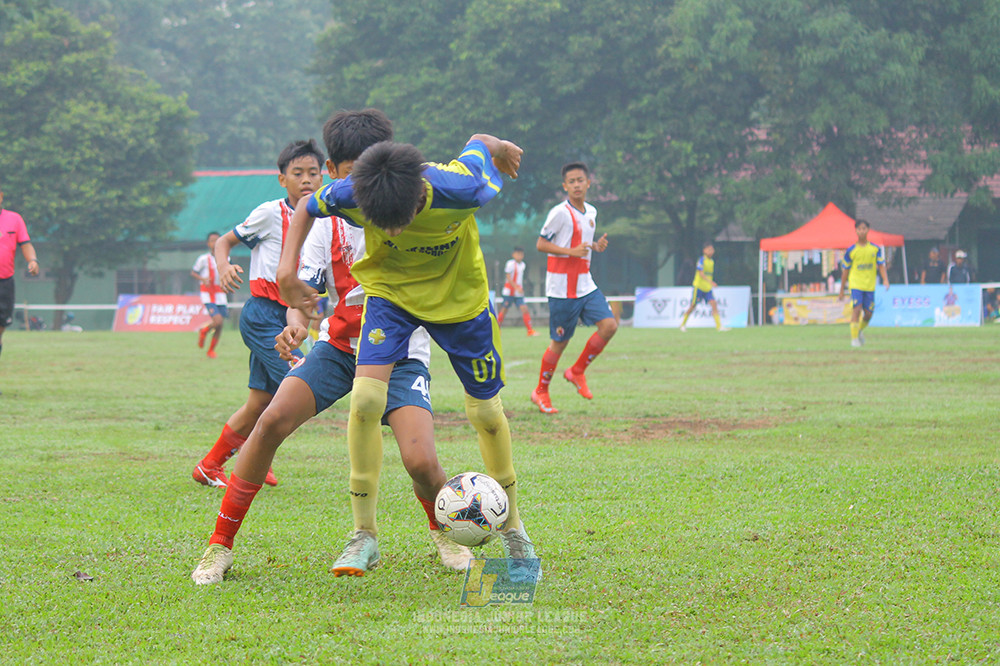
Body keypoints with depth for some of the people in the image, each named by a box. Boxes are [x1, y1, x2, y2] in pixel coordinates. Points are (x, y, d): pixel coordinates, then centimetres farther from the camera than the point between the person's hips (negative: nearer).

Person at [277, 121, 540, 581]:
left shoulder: (462, 189, -35)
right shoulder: (349, 195, -31)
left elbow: (479, 143, -12)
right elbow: (307, 209, -7)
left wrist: (501, 148, 11)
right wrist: (287, 267, -19)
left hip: (460, 294, 0)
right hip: (389, 291, 0)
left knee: (485, 412, 7)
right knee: (365, 399, -20)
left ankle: (513, 530, 29)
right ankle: (364, 535, -7)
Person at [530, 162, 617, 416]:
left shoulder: (591, 212, 11)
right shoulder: (560, 213, -12)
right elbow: (541, 244, -11)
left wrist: (596, 245, 3)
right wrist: (571, 251, -22)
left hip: (585, 285, 7)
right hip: (562, 287, -7)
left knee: (609, 325, -9)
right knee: (560, 341, -1)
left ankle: (577, 371, 11)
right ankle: (541, 392, 18)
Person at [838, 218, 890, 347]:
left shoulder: (875, 249, 5)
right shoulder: (851, 251, 0)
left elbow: (881, 266, 4)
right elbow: (846, 271, 6)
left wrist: (885, 280, -15)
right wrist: (842, 290, 8)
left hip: (870, 286, 3)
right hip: (856, 284, -2)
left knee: (869, 313, 4)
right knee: (857, 309, -18)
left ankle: (860, 330, 34)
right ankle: (854, 338, -11)